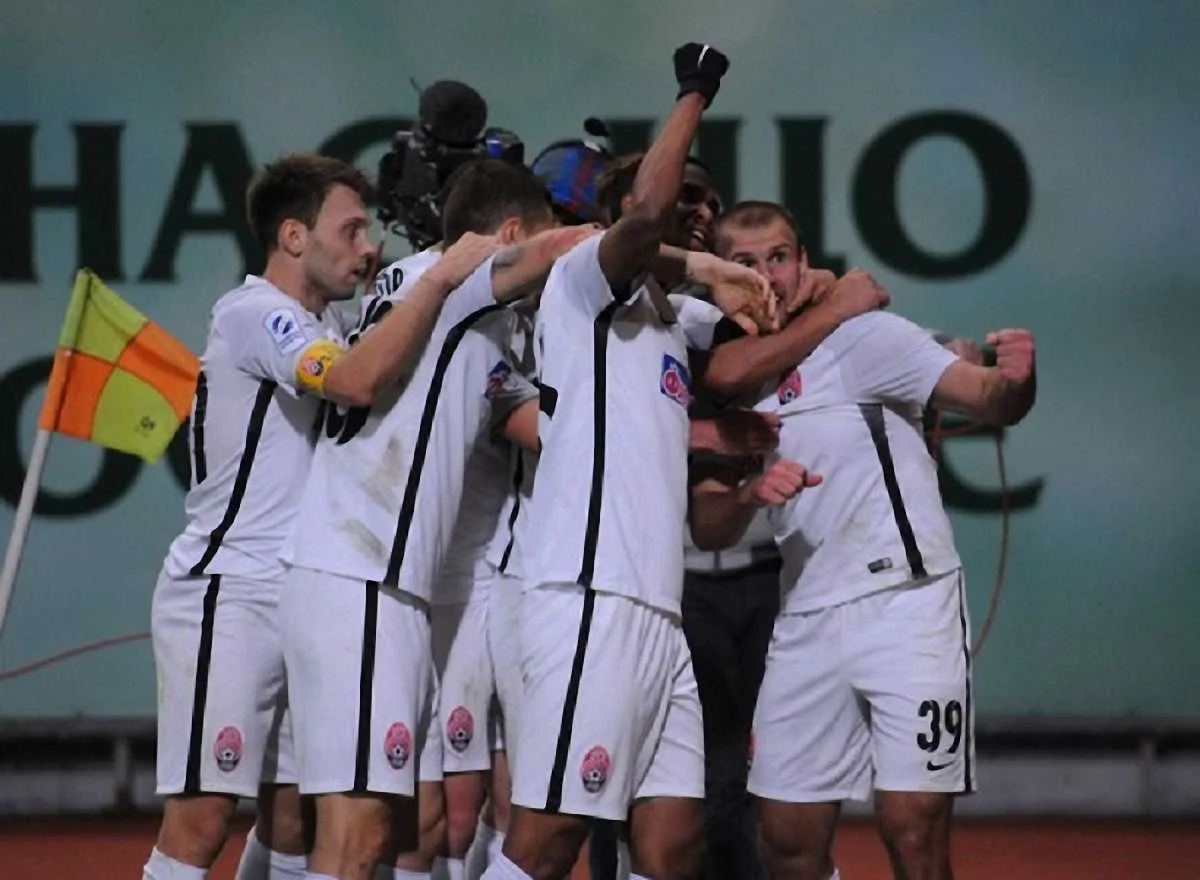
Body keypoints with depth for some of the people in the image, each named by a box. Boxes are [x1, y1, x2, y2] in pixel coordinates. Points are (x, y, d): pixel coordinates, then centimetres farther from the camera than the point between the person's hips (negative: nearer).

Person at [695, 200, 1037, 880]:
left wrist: (1016, 381, -37)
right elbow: (712, 532, 14)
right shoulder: (733, 386, 14)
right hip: (807, 619, 6)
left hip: (905, 602, -6)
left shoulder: (864, 335, -4)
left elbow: (986, 398, -14)